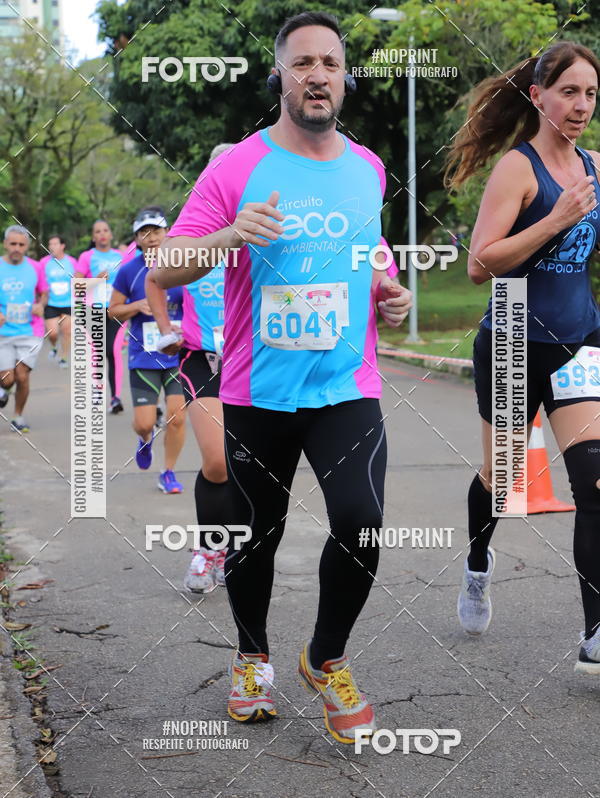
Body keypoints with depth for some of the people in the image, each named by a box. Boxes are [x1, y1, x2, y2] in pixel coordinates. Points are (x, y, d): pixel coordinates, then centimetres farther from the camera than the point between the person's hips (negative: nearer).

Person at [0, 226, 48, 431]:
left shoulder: (34, 267, 2)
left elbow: (44, 293, 15)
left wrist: (40, 305, -7)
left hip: (29, 332, 1)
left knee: (22, 376, -5)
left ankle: (18, 417, 16)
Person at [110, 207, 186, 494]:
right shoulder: (129, 271, -2)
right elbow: (113, 310, 7)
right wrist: (138, 306, -13)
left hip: (178, 355, 1)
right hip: (144, 357, 0)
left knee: (177, 416, -3)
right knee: (144, 423, -2)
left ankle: (169, 473, 18)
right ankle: (145, 438, 37)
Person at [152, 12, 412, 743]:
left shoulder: (368, 168, 8)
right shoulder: (236, 167, -5)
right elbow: (163, 271, -7)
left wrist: (388, 293, 6)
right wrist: (230, 235, -25)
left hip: (347, 388, 2)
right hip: (257, 391, -1)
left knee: (361, 524, -17)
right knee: (256, 536, 10)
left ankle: (326, 660, 10)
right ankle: (253, 659, 38)